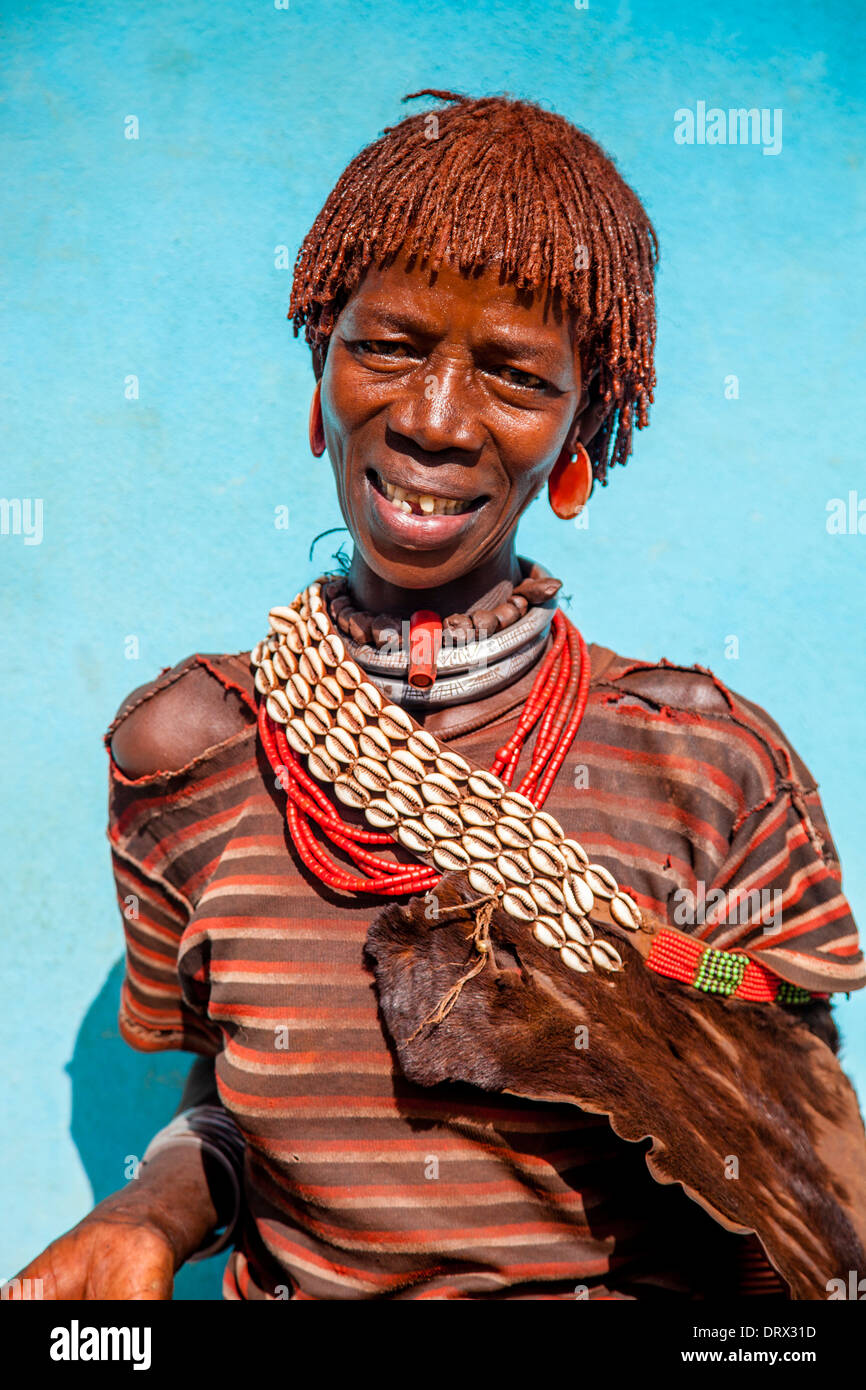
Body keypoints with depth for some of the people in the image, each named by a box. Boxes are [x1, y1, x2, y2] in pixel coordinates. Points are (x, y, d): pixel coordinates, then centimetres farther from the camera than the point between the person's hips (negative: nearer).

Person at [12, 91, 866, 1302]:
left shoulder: (708, 766, -11)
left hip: (636, 1288, -1)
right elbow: (229, 1093, 5)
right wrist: (144, 1230, -11)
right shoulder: (195, 762, -6)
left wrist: (610, 1036, -20)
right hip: (283, 1282, 2)